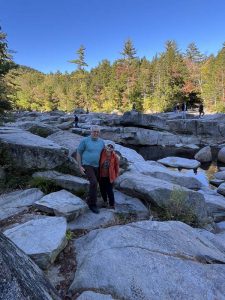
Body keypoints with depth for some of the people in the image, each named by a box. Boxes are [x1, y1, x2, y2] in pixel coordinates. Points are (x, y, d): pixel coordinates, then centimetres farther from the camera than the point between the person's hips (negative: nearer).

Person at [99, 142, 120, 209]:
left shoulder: (115, 157, -13)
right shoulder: (102, 153, -10)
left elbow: (117, 166, 0)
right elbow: (99, 163, 4)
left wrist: (116, 175, 6)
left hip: (109, 177, -3)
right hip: (101, 176, 3)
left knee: (109, 191, -2)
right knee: (102, 190, 15)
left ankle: (112, 205, 16)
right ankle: (105, 201, 40)